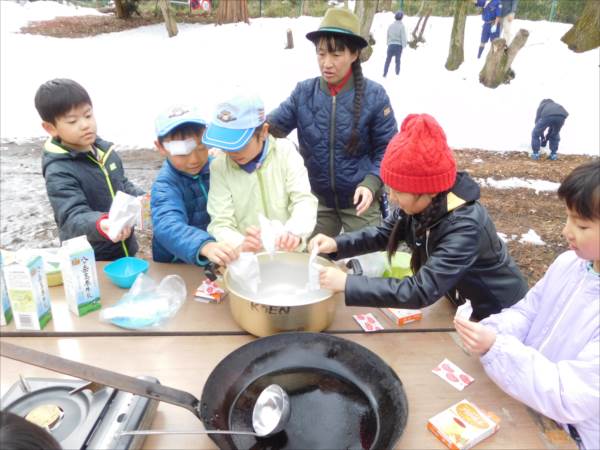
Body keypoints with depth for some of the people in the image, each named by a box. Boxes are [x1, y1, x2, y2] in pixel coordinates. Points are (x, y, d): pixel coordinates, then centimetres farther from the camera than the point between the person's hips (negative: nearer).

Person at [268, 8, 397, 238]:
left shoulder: (374, 95, -12)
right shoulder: (304, 92, -5)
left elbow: (387, 149, -7)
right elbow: (271, 126, -6)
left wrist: (371, 183, -22)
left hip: (360, 201, -2)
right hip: (317, 200, 3)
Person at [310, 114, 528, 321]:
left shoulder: (465, 226, -36)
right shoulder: (420, 204, -16)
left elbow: (421, 291, -41)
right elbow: (383, 233, -1)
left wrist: (347, 283, -39)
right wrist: (337, 244, -18)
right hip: (462, 300, 6)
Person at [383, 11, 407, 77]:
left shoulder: (390, 26, 7)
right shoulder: (401, 26, -8)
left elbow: (388, 35, 12)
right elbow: (403, 37, -10)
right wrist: (404, 46, -5)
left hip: (391, 45, 3)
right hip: (398, 45, -3)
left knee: (388, 60, 8)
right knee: (398, 61, 5)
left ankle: (385, 74, 5)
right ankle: (397, 74, 6)